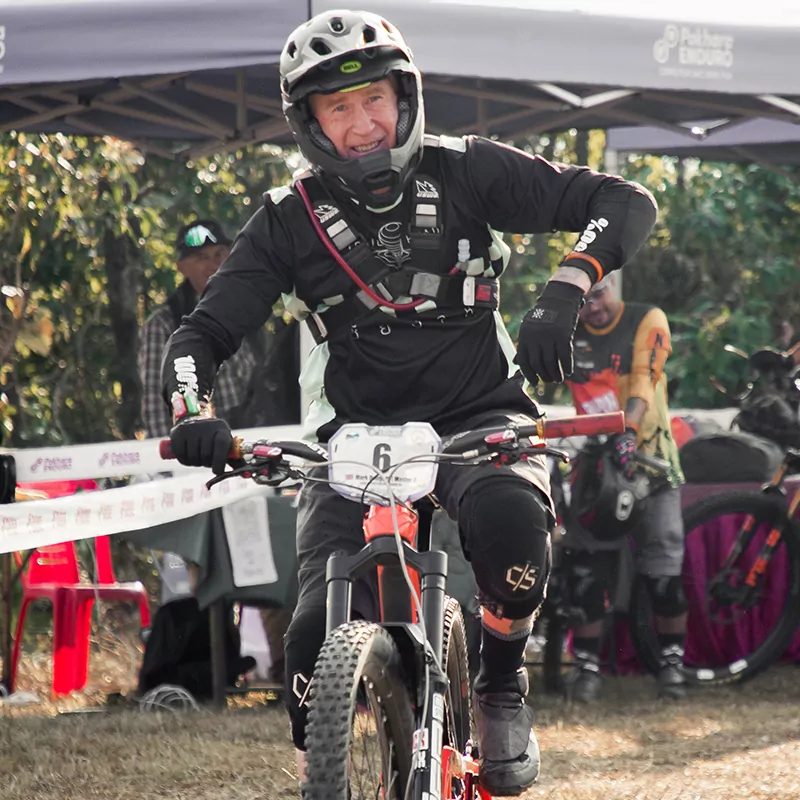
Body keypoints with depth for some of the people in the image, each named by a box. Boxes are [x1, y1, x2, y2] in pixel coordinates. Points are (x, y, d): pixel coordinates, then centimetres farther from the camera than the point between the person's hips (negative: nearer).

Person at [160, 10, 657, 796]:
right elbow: (201, 333, -4)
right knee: (319, 630, -20)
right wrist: (191, 414, -26)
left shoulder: (464, 172, -5)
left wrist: (561, 295, -26)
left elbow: (625, 203, -9)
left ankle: (502, 685, -8)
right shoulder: (289, 221, -2)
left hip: (479, 418, -1)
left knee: (511, 518, -36)